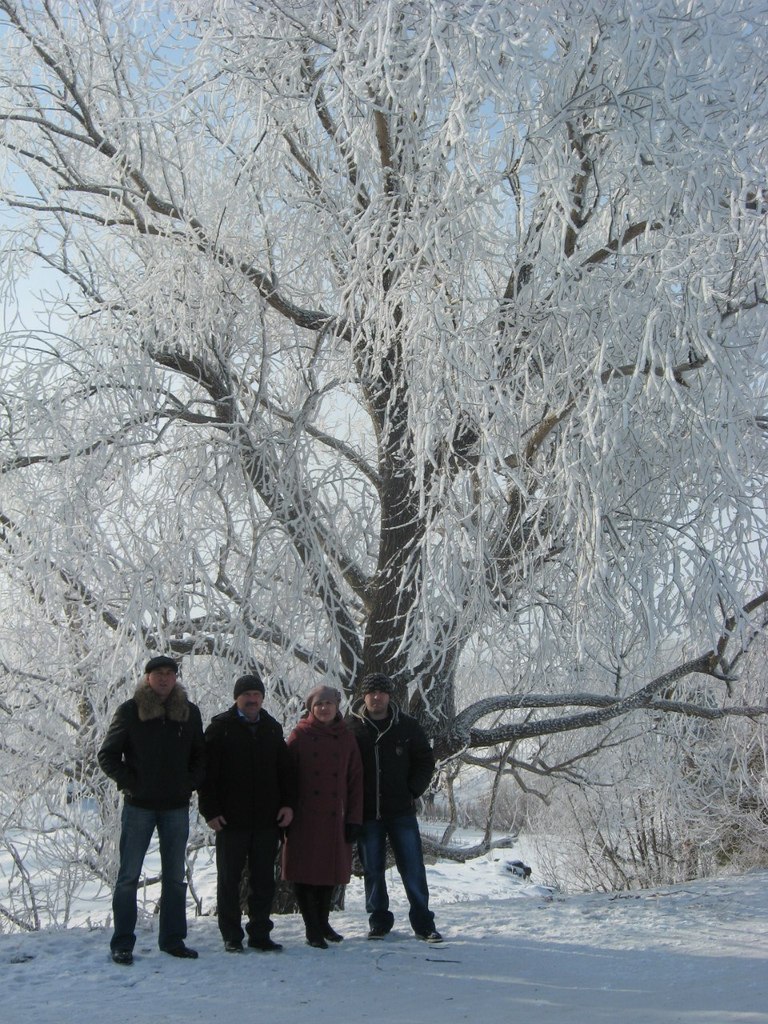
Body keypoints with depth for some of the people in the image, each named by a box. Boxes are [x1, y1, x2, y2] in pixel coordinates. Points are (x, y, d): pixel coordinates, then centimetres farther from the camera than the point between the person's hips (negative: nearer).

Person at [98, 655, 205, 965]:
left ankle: (173, 939, 17)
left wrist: (190, 783, 1)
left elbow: (200, 755, 15)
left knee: (175, 877, 8)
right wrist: (130, 783, -9)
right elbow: (107, 755, 0)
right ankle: (122, 943, 7)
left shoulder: (189, 712, 6)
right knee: (129, 875, 0)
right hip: (139, 805, -3)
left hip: (176, 806, 3)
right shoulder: (130, 711, -3)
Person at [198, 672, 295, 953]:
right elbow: (207, 771, -4)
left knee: (263, 880, 7)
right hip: (231, 819, -4)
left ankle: (260, 934, 16)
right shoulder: (221, 727, -1)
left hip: (267, 819, 4)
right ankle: (232, 936, 14)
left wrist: (288, 803, 5)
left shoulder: (272, 728, 12)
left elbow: (285, 769, 17)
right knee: (229, 879, 5)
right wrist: (210, 811, -10)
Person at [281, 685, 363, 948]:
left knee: (332, 869, 9)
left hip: (335, 818, 3)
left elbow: (355, 781, 7)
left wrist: (353, 819, 1)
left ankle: (322, 922, 24)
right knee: (305, 870, -3)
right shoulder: (300, 736, 0)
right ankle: (312, 929, 6)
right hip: (305, 819, -3)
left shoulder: (346, 739, 9)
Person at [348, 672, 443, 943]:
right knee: (372, 870, 7)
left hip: (402, 811, 0)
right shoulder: (351, 728, 0)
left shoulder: (407, 727, 3)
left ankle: (423, 923, 9)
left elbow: (426, 761, 10)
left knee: (413, 869, 0)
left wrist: (412, 791, 0)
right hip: (367, 814, 0)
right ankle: (379, 922, 20)